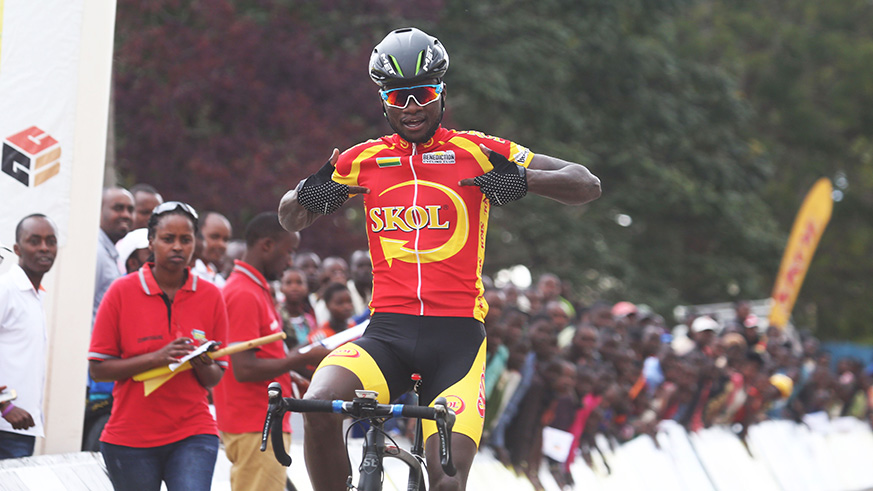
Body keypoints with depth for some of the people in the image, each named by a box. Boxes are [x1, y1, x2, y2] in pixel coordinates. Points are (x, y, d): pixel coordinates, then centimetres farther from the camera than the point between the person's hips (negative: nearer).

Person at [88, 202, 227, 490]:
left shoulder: (210, 296, 6)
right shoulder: (122, 292, 0)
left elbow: (215, 379, 10)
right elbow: (98, 368, -3)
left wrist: (204, 364, -14)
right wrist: (156, 358, -16)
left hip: (193, 434, 1)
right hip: (131, 438, 0)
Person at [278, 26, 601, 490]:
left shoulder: (478, 152, 6)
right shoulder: (363, 160, 13)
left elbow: (587, 185, 5)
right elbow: (291, 220, 24)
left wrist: (523, 180, -14)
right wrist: (307, 195, 0)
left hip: (457, 335, -1)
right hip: (387, 333, 1)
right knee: (319, 407, -29)